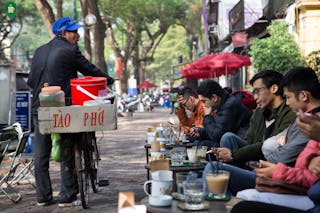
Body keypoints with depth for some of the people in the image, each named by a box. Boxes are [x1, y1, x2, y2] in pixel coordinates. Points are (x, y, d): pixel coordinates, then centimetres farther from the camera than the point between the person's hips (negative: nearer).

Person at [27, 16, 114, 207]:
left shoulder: (40, 51, 13)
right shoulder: (70, 50, -6)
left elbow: (31, 80, 14)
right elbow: (90, 70, 0)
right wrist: (109, 80, 16)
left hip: (39, 107, 6)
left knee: (41, 155, 11)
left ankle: (43, 196, 16)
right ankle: (67, 197, 3)